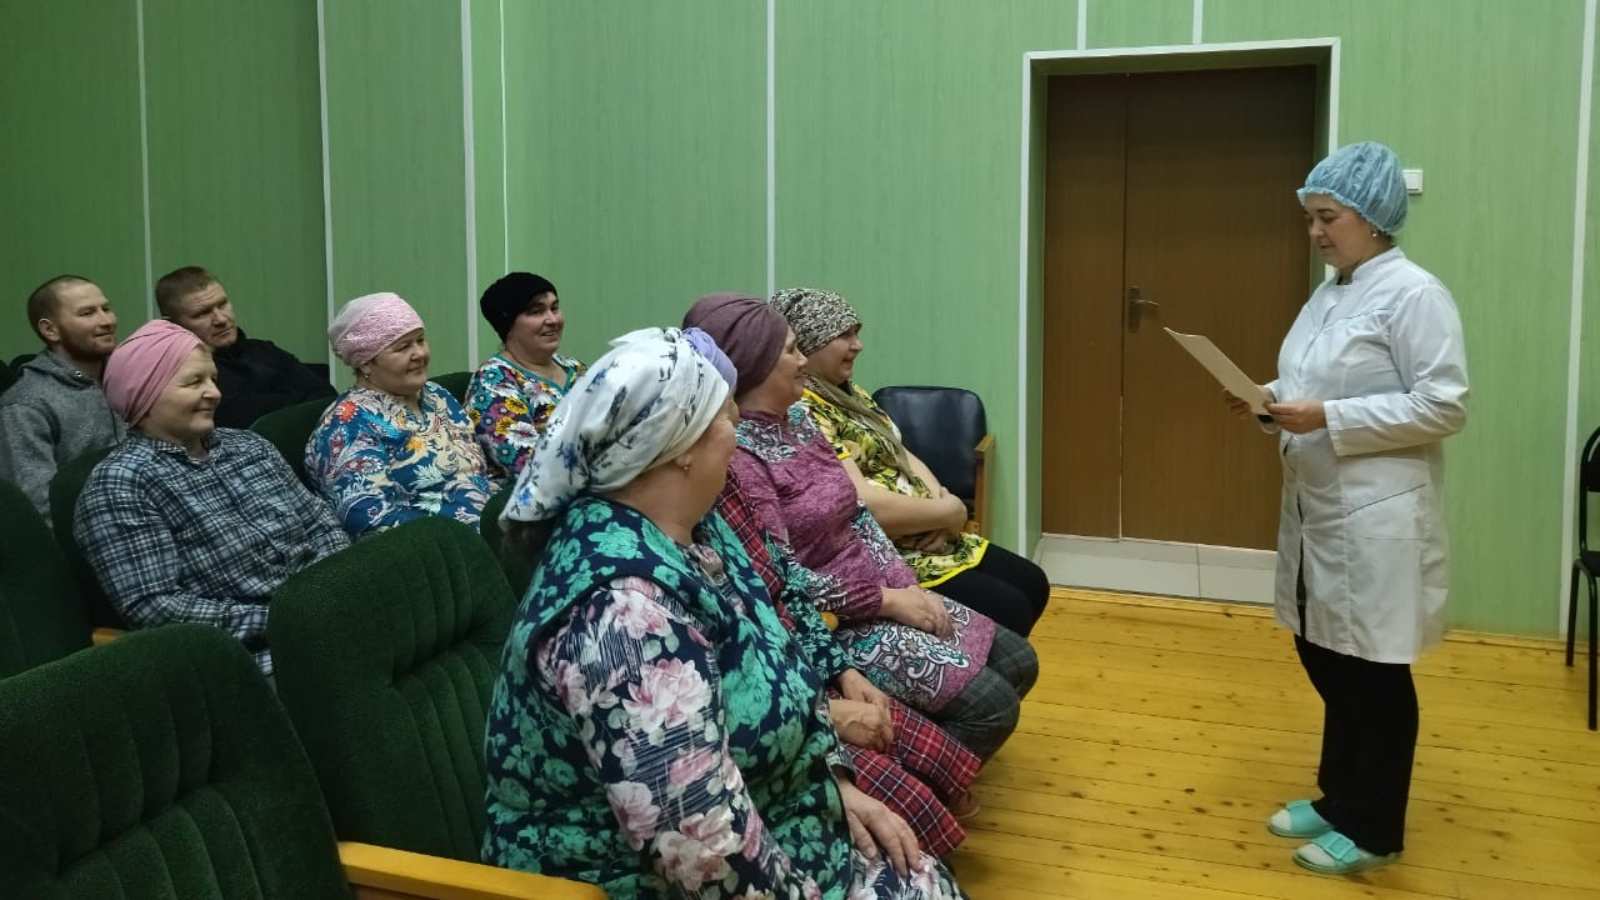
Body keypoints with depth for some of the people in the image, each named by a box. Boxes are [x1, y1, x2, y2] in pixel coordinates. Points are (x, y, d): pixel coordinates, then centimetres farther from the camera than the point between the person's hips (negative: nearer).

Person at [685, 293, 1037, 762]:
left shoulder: (797, 418, 7)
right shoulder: (735, 455, -22)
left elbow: (856, 512, 11)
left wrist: (909, 586, -3)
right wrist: (888, 600, -16)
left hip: (881, 588, 9)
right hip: (827, 621, -9)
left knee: (1017, 661, 10)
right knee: (990, 704, -14)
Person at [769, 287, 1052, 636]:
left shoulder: (849, 393, 13)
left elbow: (902, 456, 13)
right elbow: (863, 505, -27)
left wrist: (941, 500, -8)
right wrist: (948, 512, -14)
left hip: (925, 538, 11)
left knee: (1032, 583, 13)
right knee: (1009, 611, -16)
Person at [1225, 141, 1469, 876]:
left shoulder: (1413, 294, -15)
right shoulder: (1329, 294, 12)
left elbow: (1444, 406, -19)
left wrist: (1328, 420, -23)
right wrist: (1272, 401, 0)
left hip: (1377, 520, -9)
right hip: (1317, 510, 9)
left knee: (1373, 675, 4)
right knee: (1325, 660, 17)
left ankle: (1373, 830, 18)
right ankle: (1338, 799, 33)